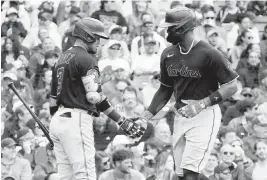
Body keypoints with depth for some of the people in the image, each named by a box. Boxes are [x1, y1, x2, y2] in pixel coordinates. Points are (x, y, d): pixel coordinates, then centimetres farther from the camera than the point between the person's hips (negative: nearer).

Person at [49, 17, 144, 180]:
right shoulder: (86, 59, -8)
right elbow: (94, 96, -16)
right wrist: (122, 122, -15)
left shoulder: (62, 58, 19)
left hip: (58, 119, 9)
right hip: (77, 120, -9)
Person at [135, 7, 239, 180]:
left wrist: (202, 103, -24)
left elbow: (232, 86, -13)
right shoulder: (168, 54, 6)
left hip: (204, 116, -7)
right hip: (181, 117, 7)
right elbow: (165, 90, 18)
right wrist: (146, 118, 10)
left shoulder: (208, 54, -15)